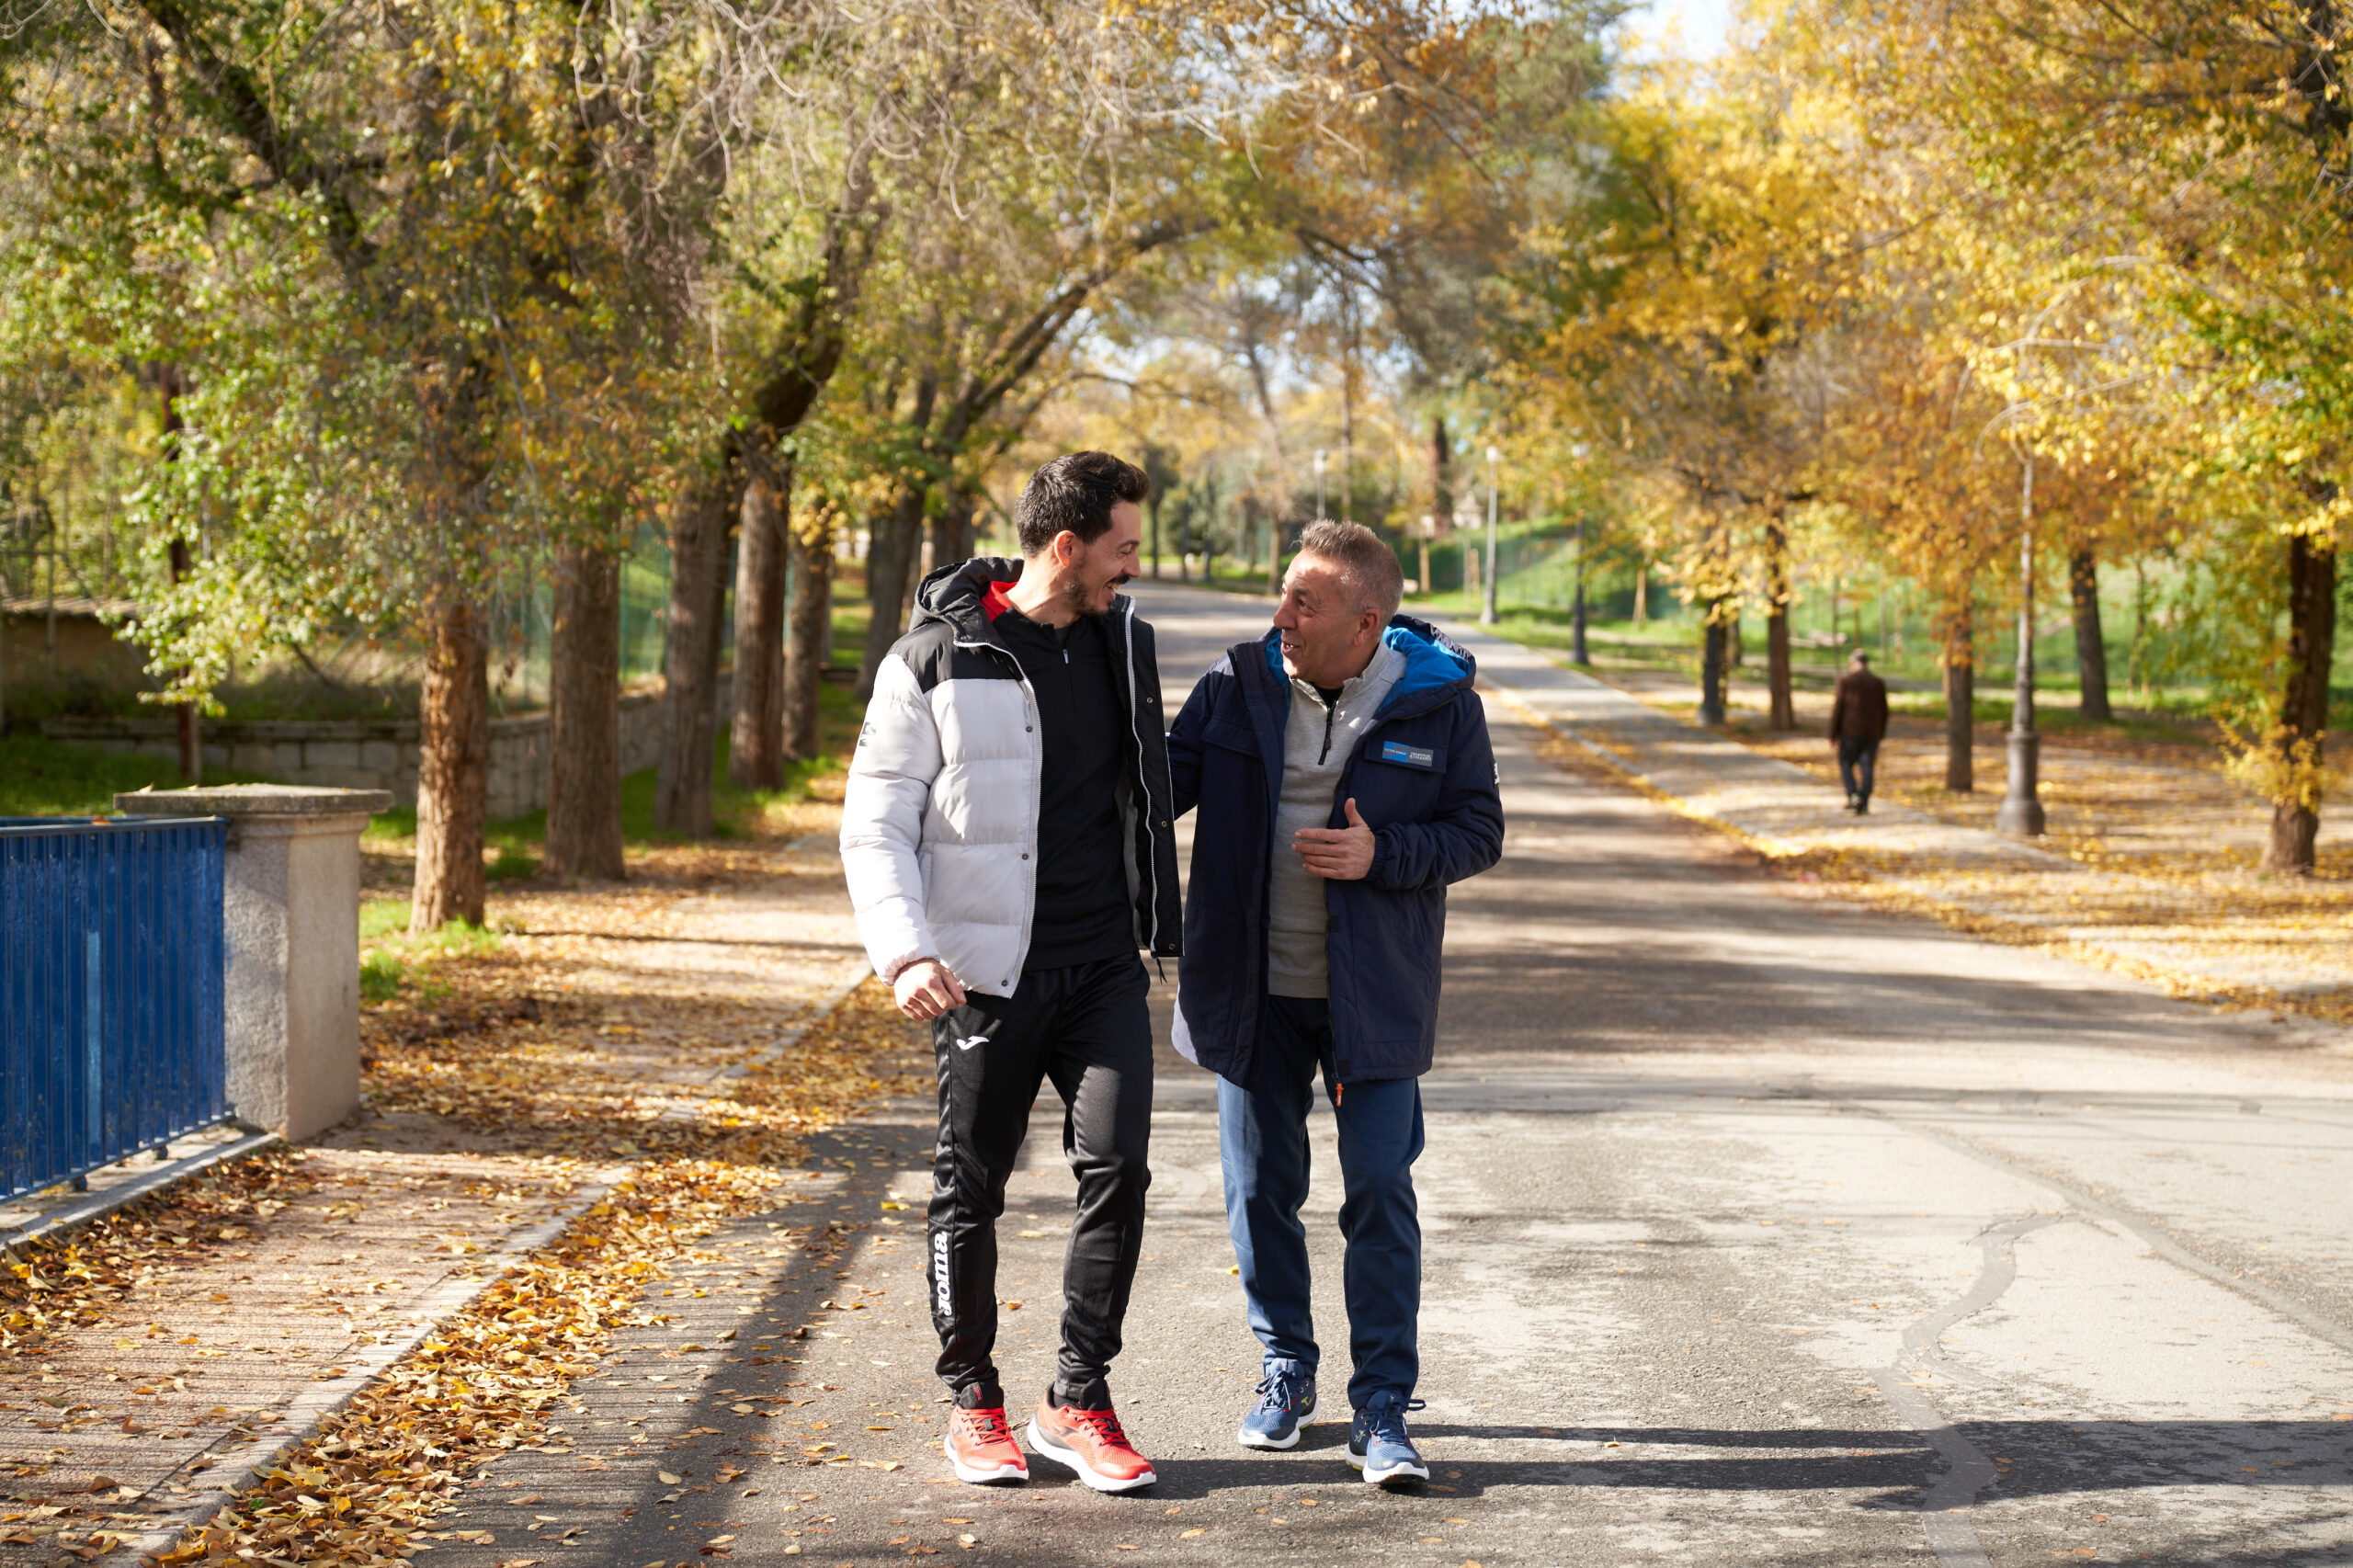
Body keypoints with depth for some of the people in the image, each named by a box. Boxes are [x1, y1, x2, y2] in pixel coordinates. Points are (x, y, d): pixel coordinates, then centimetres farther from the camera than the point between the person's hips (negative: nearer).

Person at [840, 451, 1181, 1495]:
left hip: (1104, 964, 4)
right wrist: (904, 952, -19)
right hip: (987, 969, -4)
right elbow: (876, 825, -6)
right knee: (971, 1188, 5)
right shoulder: (933, 661, -7)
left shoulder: (1123, 642, 9)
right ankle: (972, 1399, 21)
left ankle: (1078, 1400, 2)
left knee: (1116, 1164, -8)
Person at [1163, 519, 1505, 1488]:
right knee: (1260, 1186, 10)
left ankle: (1382, 1406, 4)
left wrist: (1382, 855, -18)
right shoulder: (1238, 685, -2)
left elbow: (1478, 833, -2)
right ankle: (1286, 1370, 28)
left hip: (1371, 995, -2)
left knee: (1380, 1191, -4)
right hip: (1254, 989, 2)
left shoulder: (1441, 705, -7)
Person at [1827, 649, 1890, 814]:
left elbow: (1837, 709, -7)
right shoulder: (1878, 683, 4)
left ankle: (1853, 795, -6)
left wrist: (1833, 736, -3)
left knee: (1846, 764, 12)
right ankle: (1863, 804, 3)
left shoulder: (1845, 681, -6)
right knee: (1867, 769, 5)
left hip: (1850, 732, -2)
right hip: (1872, 733, 3)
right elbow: (1884, 712, 8)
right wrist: (1880, 736, 18)